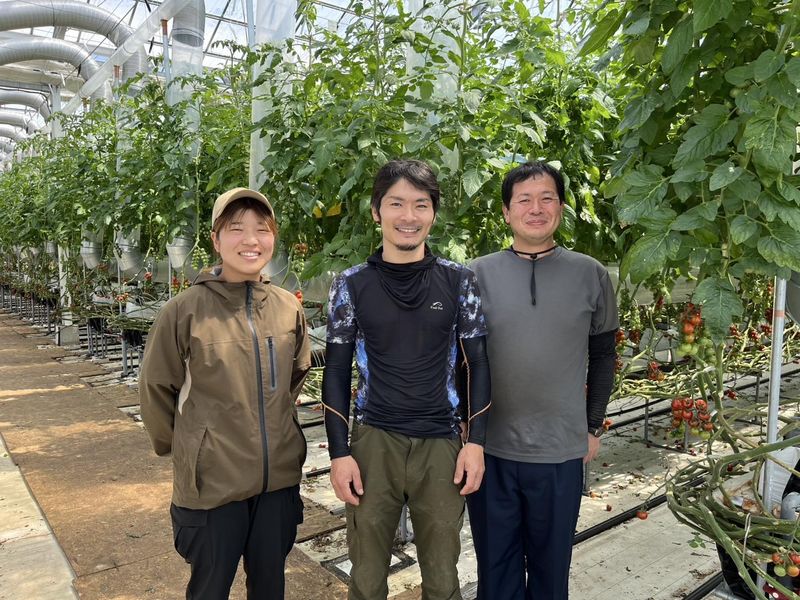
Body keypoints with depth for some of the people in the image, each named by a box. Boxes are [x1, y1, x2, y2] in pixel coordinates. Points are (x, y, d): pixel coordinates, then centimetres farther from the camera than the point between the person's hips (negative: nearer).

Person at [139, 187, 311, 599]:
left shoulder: (289, 307, -1)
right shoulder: (185, 310, -14)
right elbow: (156, 389, -4)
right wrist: (183, 448, 5)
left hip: (280, 476, 4)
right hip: (210, 481, -3)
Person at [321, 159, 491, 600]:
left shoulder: (458, 281, 0)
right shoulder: (351, 285, -1)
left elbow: (478, 362, 3)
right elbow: (336, 373, 2)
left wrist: (475, 440, -3)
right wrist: (339, 452, -3)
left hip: (442, 444, 0)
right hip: (374, 441, 0)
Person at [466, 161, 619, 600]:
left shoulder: (591, 275, -1)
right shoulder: (478, 274, -3)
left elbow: (602, 356, 7)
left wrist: (594, 427, 8)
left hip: (562, 452, 0)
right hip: (490, 449, 0)